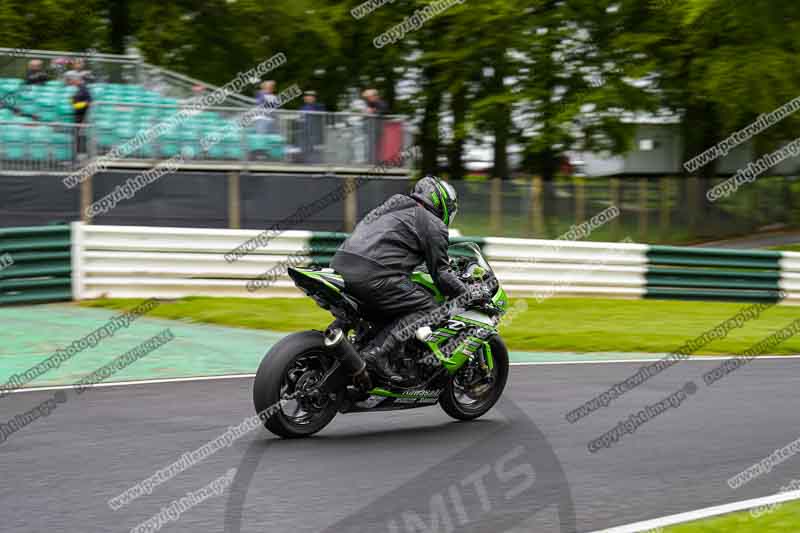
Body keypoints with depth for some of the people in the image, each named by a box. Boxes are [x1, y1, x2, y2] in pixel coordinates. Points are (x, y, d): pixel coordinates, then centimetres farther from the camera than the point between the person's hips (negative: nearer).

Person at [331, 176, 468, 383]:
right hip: (373, 275, -9)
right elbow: (440, 273, 3)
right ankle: (378, 353, -18)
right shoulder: (433, 225, 6)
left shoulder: (393, 208, 32)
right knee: (426, 308, -4)